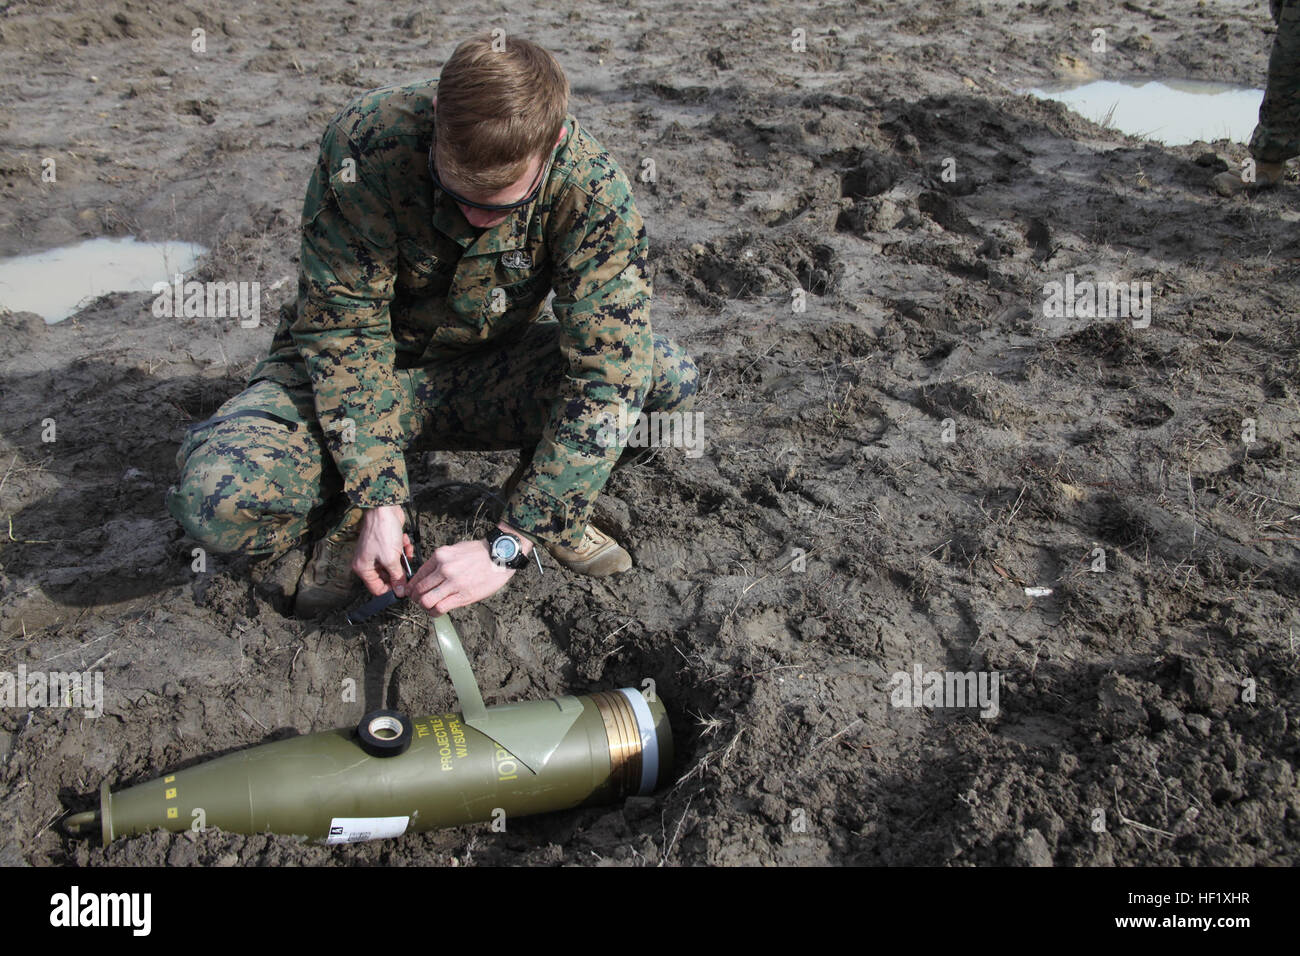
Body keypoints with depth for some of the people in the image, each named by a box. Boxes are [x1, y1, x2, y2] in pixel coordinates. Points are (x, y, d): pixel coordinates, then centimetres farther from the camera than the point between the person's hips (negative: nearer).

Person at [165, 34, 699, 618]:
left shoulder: (593, 190, -24)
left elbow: (607, 371, -27)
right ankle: (349, 519, 3)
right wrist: (378, 499, -28)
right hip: (369, 366, -1)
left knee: (671, 382, -25)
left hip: (491, 367, 1)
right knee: (214, 495, -30)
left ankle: (547, 510, 1)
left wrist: (508, 544, -33)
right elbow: (343, 330, -21)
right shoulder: (364, 145, -27)